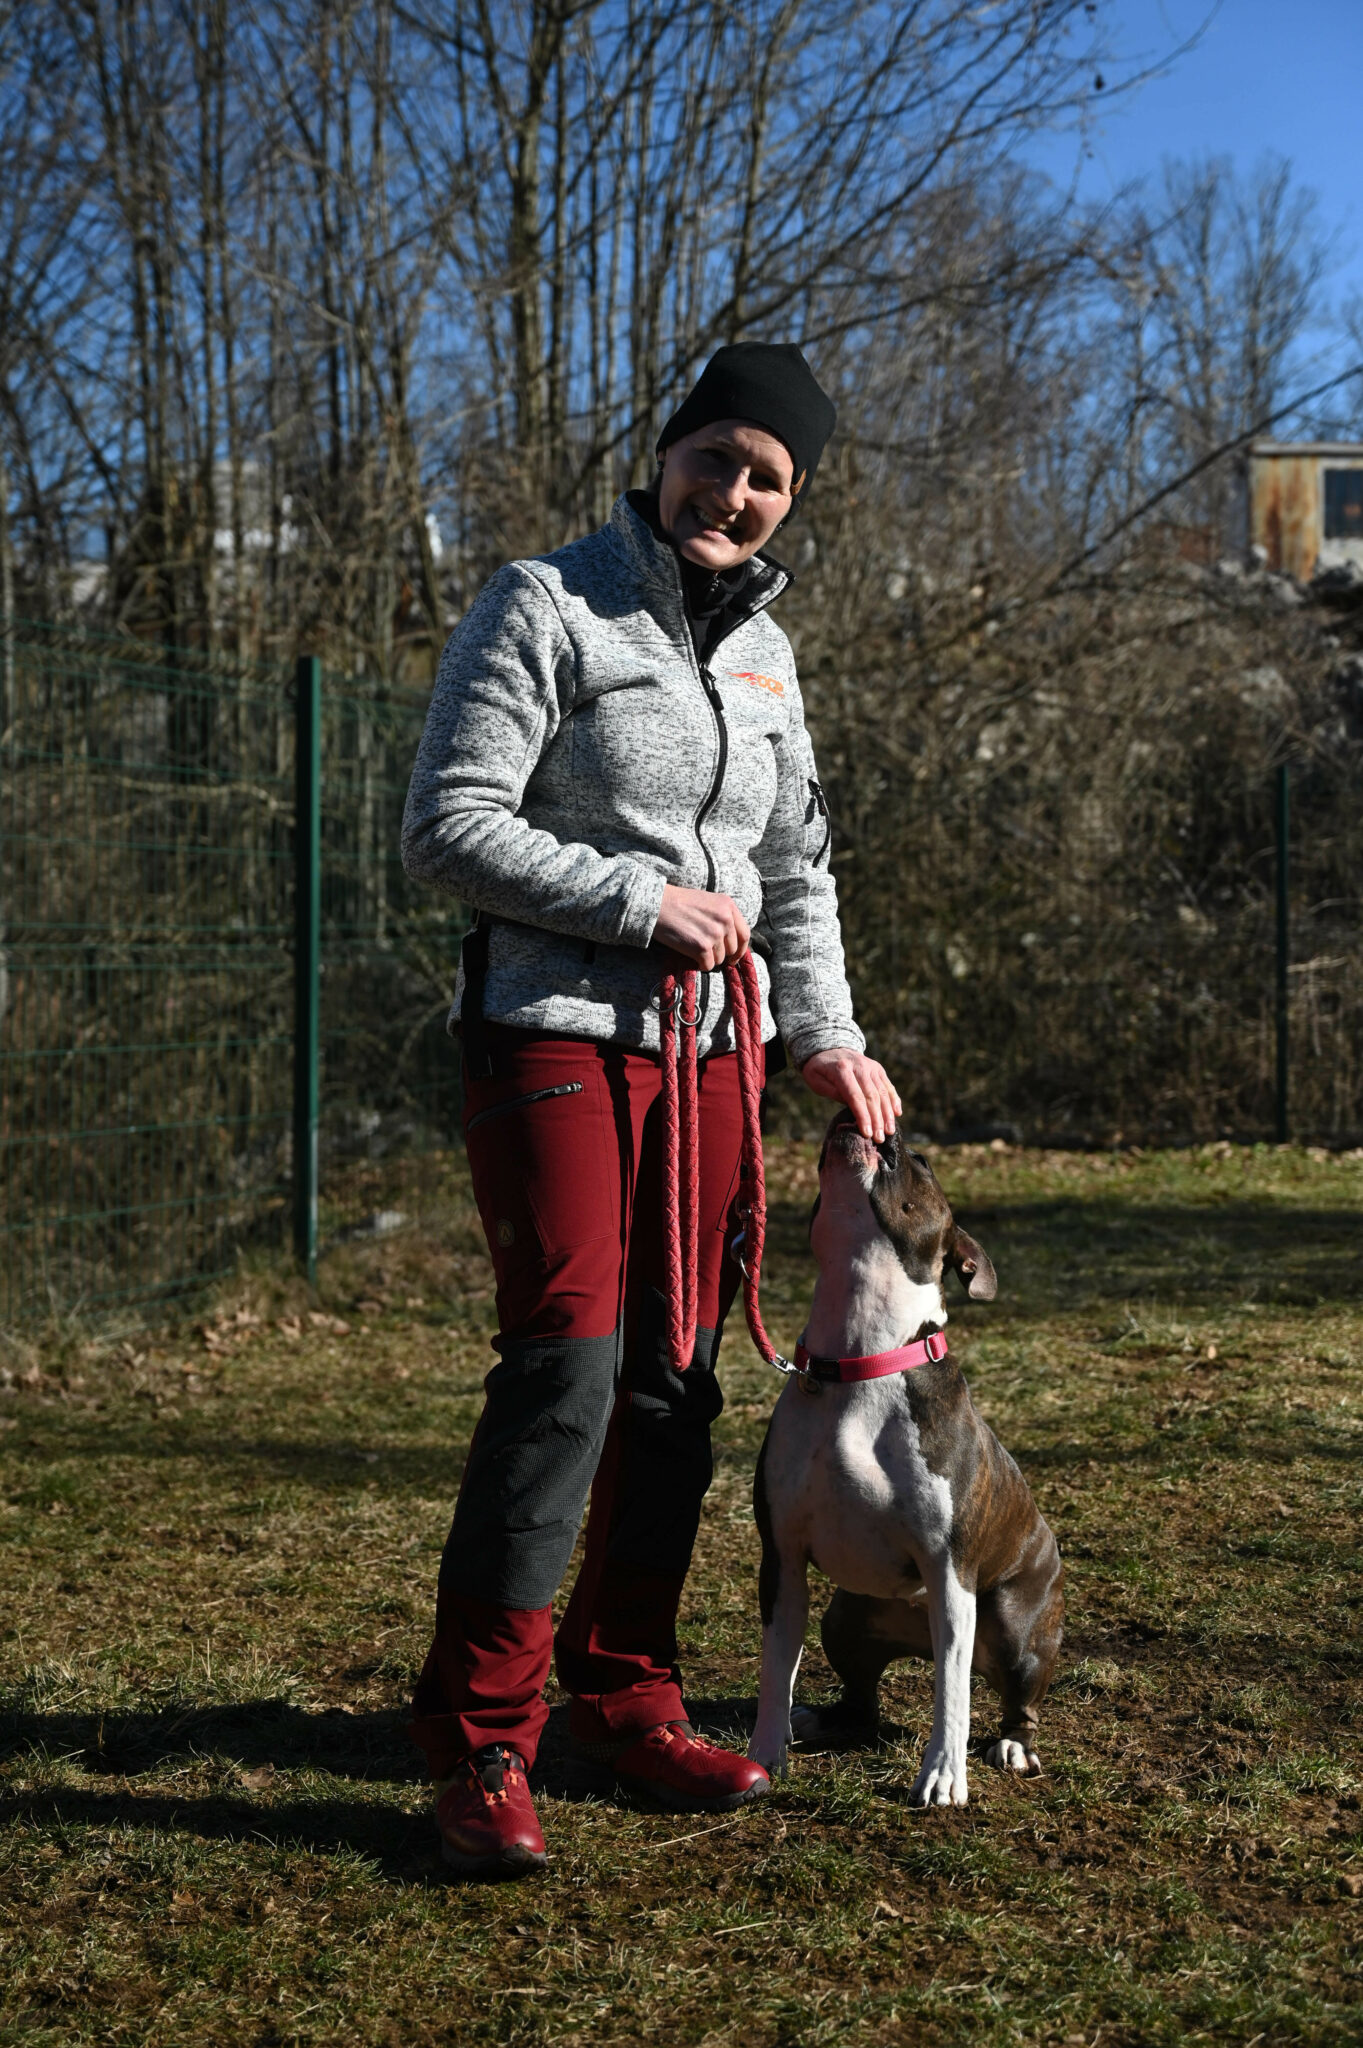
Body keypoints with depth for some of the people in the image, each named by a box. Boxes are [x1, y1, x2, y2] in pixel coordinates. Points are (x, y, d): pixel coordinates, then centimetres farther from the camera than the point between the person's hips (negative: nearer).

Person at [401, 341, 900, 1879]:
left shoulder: (762, 652, 16)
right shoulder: (544, 608, -4)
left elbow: (794, 867, 22)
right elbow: (446, 829, -11)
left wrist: (824, 1032, 10)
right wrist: (639, 899, -14)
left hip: (706, 1051, 7)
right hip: (554, 1038, -7)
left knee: (674, 1378, 7)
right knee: (567, 1361, -15)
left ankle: (625, 1700, 19)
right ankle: (478, 1743, -9)